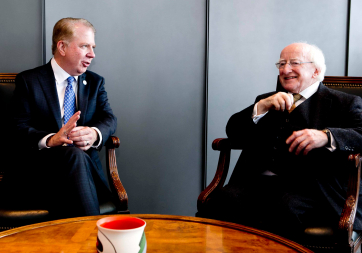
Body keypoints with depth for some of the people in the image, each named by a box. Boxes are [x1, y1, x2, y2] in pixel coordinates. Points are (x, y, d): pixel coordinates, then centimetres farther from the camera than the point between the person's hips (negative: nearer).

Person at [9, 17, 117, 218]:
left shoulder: (95, 82, 18)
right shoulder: (28, 81, 6)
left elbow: (109, 118, 6)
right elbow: (19, 128, -3)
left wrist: (94, 134, -20)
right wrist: (50, 140, -25)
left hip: (86, 162, 3)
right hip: (42, 163, -2)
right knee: (75, 155, -36)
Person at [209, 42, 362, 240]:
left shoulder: (344, 103, 13)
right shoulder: (266, 101, 26)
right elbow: (234, 134, 14)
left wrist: (326, 136, -24)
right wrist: (261, 106, -2)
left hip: (309, 186, -3)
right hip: (259, 181, 3)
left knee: (287, 206, -36)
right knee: (228, 198, -27)